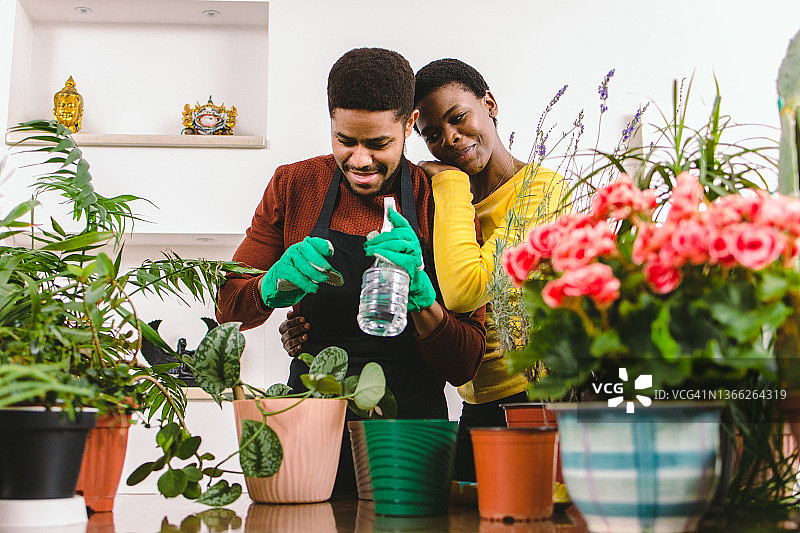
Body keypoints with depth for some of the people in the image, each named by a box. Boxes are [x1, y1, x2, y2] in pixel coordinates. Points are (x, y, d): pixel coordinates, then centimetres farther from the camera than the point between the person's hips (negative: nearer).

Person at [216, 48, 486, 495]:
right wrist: (280, 282, -15)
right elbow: (230, 307, 7)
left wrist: (419, 295, -24)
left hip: (410, 434, -1)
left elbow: (463, 367, -5)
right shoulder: (294, 186, 4)